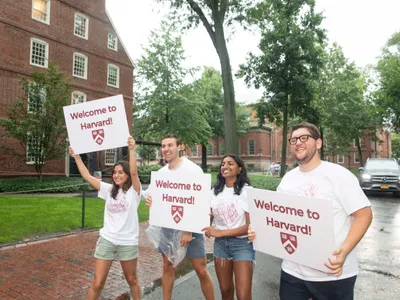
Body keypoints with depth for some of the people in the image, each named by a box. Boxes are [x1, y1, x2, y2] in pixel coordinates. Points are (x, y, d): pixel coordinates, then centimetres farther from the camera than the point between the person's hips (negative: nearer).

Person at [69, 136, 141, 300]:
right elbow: (87, 177, 2)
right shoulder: (109, 189, 4)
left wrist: (132, 150, -34)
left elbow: (134, 172, -25)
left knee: (132, 280, 16)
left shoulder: (133, 190, -7)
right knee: (97, 283, 6)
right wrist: (77, 157, -2)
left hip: (128, 242, -3)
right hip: (106, 240, 3)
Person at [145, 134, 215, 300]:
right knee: (167, 266, 13)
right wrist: (150, 201, -9)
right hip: (167, 227, 5)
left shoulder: (193, 169, -11)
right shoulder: (160, 173, 5)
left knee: (201, 270, 2)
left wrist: (189, 230, -18)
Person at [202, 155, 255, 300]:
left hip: (242, 244, -4)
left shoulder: (247, 191, -12)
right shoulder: (215, 191, 5)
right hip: (220, 243, 5)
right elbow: (208, 218, 7)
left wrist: (220, 232, -18)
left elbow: (251, 225, -15)